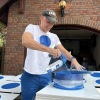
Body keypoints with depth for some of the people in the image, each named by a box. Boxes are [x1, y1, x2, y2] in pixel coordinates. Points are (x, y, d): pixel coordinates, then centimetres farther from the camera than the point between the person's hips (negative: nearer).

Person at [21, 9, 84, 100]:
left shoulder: (54, 37, 10)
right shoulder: (32, 28, -4)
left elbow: (63, 51, 12)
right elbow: (26, 41, -25)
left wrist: (73, 59, -11)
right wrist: (50, 50, -33)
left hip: (46, 75, 4)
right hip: (30, 75, -4)